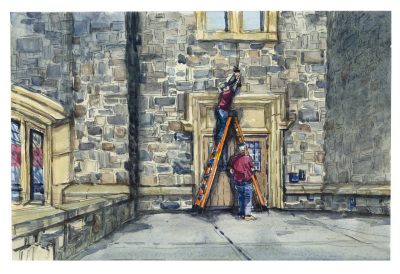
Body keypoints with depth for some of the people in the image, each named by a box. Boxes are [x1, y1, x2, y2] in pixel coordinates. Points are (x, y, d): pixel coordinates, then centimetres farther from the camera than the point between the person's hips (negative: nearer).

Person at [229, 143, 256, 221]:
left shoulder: (234, 158, -1)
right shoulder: (247, 158, -11)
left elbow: (231, 171, 4)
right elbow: (252, 169, 0)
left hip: (237, 182, 4)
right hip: (247, 181, -4)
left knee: (240, 198, 14)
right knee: (248, 198, 2)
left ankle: (241, 214, 20)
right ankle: (247, 215, 1)